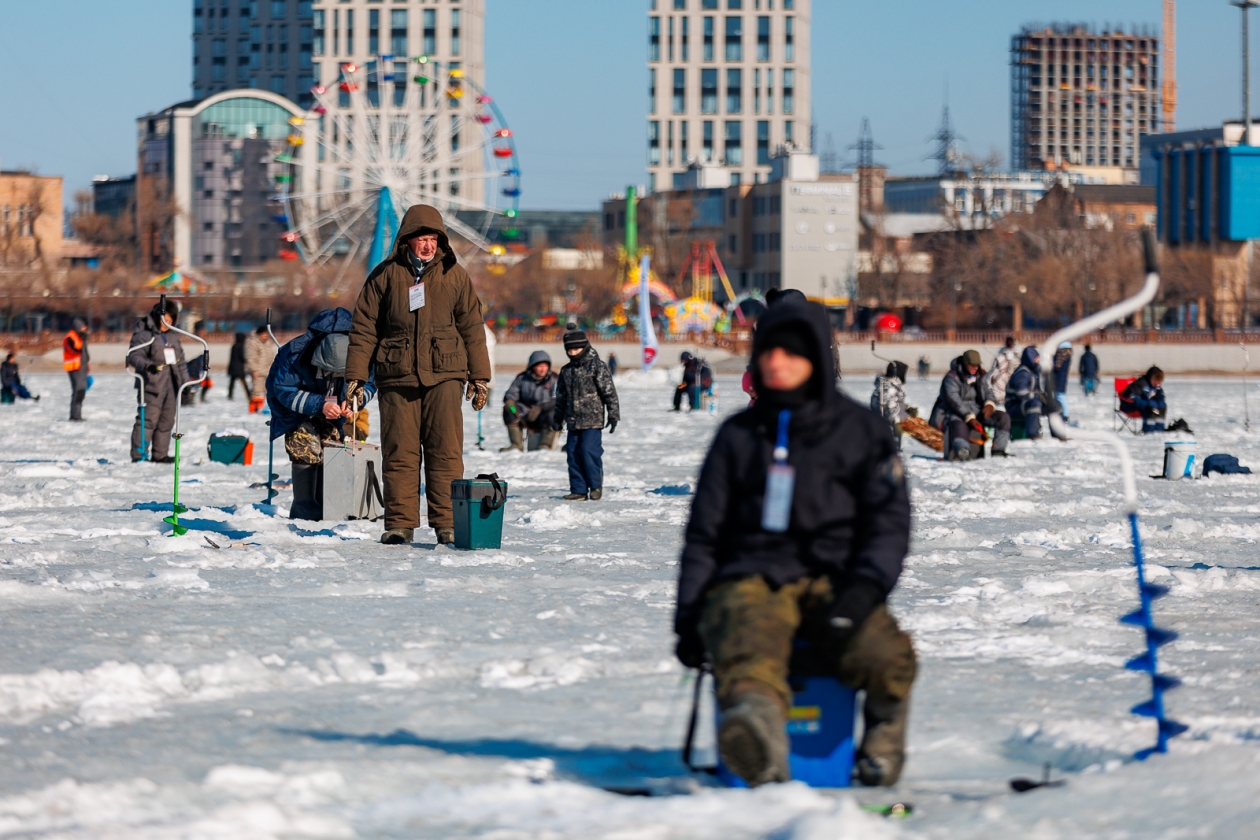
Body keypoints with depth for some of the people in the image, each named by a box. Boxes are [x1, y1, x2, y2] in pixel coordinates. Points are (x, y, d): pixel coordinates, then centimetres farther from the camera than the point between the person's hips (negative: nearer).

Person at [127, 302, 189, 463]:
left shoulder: (173, 337, 19)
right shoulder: (143, 335, -5)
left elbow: (180, 361, 25)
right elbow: (134, 356, -16)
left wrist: (185, 382, 21)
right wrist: (147, 365, -34)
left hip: (171, 385, 7)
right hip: (152, 385, -7)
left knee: (167, 420, 10)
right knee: (148, 419, -13)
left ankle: (160, 454, 17)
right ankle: (138, 454, -11)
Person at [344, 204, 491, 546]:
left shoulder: (454, 275, 8)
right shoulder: (386, 275, 5)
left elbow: (472, 328, 12)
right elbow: (364, 327, 7)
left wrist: (479, 376, 9)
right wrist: (355, 375, 2)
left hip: (444, 377, 0)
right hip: (397, 377, 0)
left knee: (445, 451, -5)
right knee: (399, 453, 0)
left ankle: (447, 524, -3)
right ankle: (400, 524, 5)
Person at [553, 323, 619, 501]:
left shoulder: (597, 366, -4)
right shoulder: (566, 371, 14)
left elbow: (609, 391, -6)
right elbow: (561, 397, 23)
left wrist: (613, 415, -9)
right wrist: (557, 419, 23)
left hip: (592, 421, -6)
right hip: (573, 421, 6)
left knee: (589, 451, -13)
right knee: (573, 454, 3)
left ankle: (596, 485, 4)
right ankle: (579, 490, 9)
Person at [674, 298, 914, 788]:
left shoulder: (860, 431, 13)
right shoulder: (739, 435, 20)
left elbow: (890, 521, 6)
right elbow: (704, 532, 22)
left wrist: (865, 587, -13)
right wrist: (689, 617, 11)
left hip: (833, 581, 0)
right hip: (750, 579, 1)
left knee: (884, 656, -33)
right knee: (748, 653, -37)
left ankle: (885, 729, 0)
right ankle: (759, 746, -67)